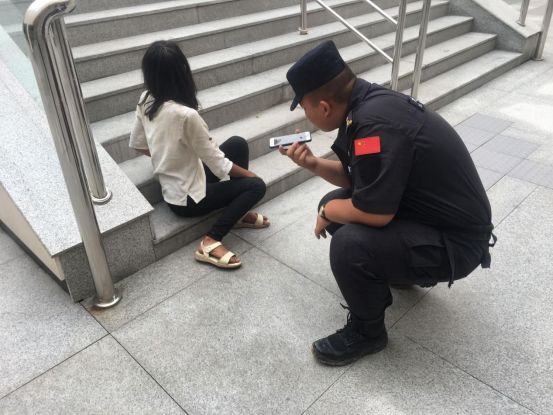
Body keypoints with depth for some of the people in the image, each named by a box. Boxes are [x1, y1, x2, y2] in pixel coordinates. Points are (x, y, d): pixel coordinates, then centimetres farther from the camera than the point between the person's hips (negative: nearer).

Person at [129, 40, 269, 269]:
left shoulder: (145, 102, -7)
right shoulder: (186, 115, -30)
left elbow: (138, 144, 7)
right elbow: (218, 164, -20)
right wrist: (248, 174, -3)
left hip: (171, 189, 8)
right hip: (187, 199, -8)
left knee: (238, 144, 11)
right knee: (256, 186, 1)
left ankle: (238, 212, 18)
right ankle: (211, 241, -7)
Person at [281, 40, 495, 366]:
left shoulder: (376, 123, -30)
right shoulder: (368, 101, -1)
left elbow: (375, 213, -29)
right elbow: (356, 178, 11)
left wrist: (327, 212, -11)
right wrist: (313, 164, -2)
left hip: (455, 241, -9)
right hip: (429, 213, 9)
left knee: (350, 244, -29)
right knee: (336, 206, 9)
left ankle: (366, 333, 0)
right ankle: (403, 269, 27)